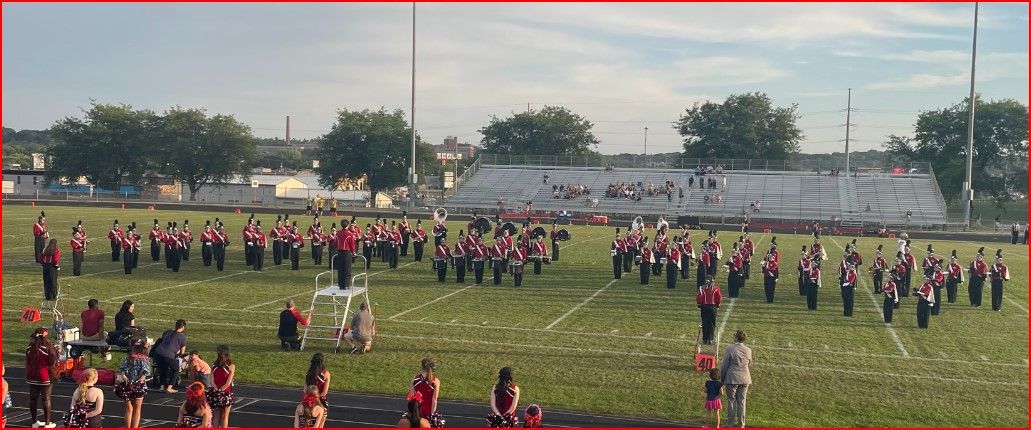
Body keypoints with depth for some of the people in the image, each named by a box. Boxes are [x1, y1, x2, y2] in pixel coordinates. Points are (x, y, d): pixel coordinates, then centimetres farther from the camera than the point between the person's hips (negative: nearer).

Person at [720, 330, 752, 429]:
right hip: (744, 379, 4)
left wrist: (722, 379, 2)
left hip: (732, 379, -4)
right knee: (742, 401, 12)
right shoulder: (748, 350, -2)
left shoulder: (730, 349, -15)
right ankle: (741, 423, 18)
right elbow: (749, 363, 13)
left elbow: (724, 365, -9)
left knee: (731, 401, 6)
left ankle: (730, 423, 11)